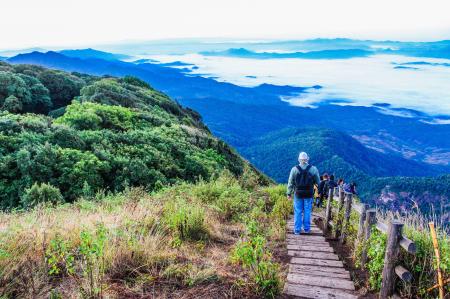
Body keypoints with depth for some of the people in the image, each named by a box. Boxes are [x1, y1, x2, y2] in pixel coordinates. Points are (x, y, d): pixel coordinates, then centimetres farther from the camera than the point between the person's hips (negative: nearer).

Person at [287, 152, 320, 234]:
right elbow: (318, 182, 3)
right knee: (307, 211, 10)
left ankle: (297, 230, 10)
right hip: (309, 194, 0)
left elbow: (290, 182, -1)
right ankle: (306, 229, 17)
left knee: (298, 212, 6)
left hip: (298, 194, 0)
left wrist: (289, 193, 7)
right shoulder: (313, 169, -3)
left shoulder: (294, 169, -4)